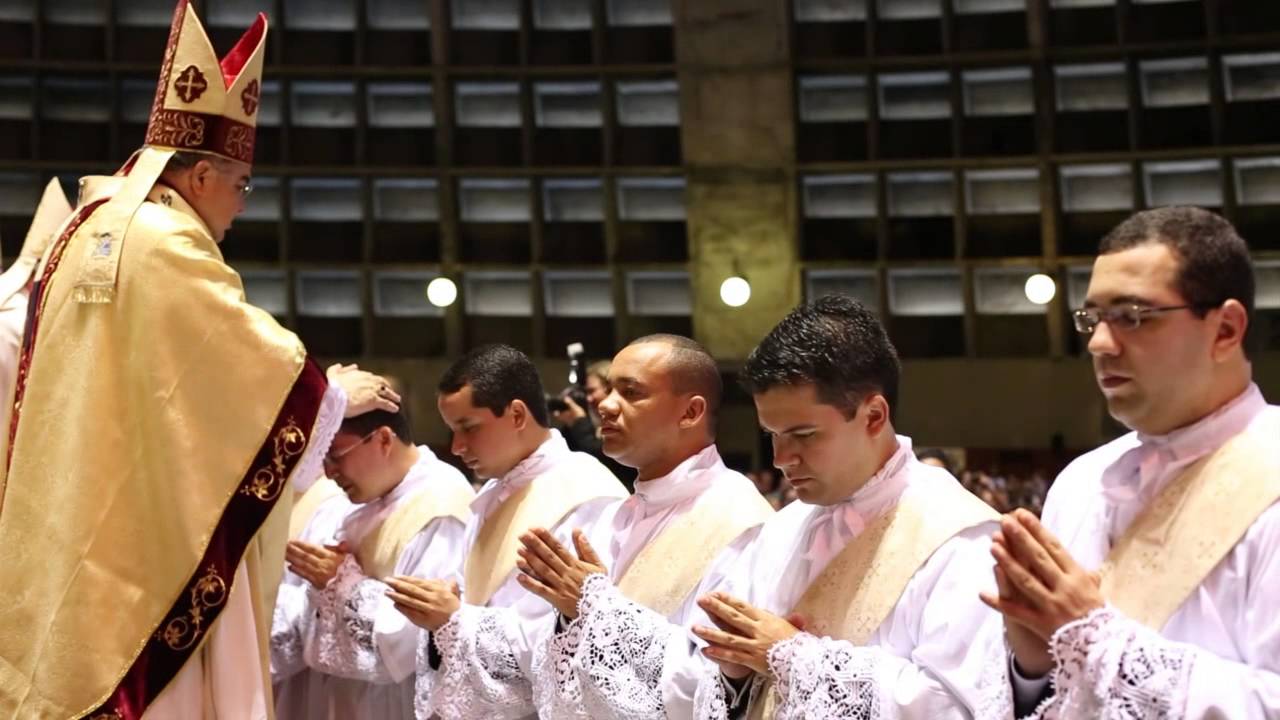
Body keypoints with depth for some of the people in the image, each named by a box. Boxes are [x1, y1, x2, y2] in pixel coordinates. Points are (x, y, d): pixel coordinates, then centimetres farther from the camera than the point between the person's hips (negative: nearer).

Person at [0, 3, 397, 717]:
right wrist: (340, 392, 6)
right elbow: (263, 365, -12)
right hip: (145, 542, -10)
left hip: (72, 539, 10)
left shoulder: (86, 234, 14)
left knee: (81, 662, 11)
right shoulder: (162, 244, -15)